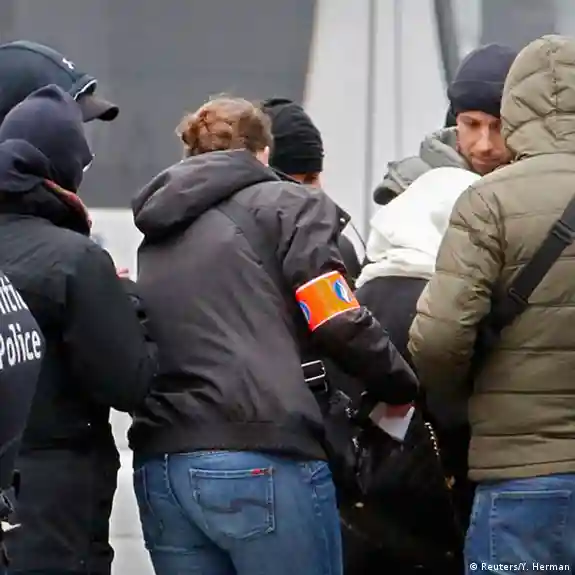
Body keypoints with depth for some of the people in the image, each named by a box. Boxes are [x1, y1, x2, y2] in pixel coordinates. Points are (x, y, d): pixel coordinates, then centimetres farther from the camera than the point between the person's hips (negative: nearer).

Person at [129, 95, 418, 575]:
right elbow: (338, 323, -5)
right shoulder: (285, 205, 6)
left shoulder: (155, 237, 24)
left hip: (159, 471, 6)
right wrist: (403, 388, 8)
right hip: (261, 463, -6)